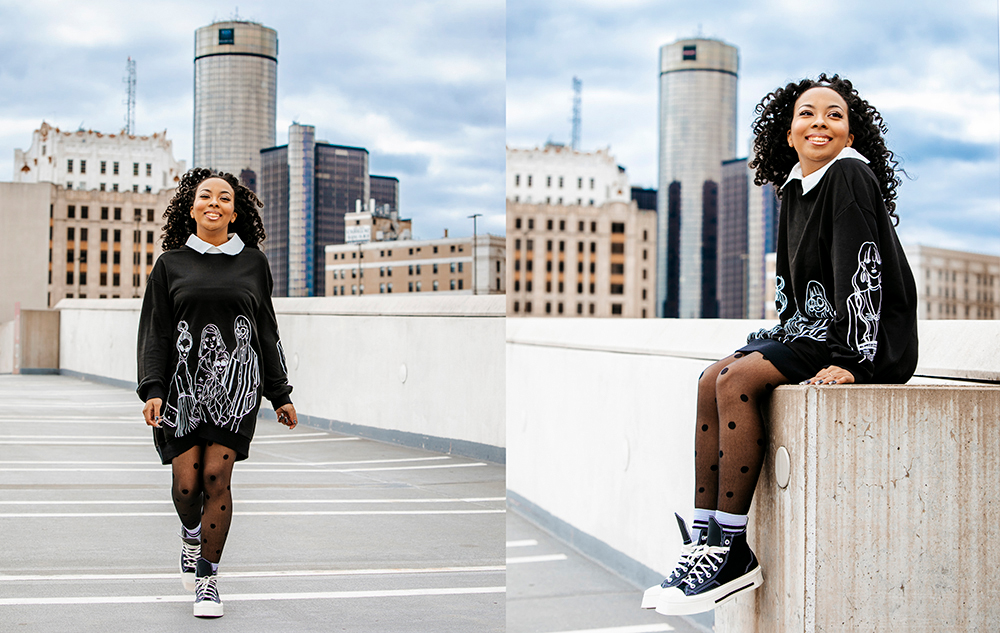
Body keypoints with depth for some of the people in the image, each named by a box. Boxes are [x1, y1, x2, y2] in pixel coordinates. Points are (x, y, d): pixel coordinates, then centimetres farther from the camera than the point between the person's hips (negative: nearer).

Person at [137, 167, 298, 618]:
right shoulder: (170, 264, 7)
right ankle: (191, 534, 31)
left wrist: (280, 393, 10)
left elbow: (267, 332, 12)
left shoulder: (253, 262, 9)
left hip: (236, 381, 0)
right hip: (183, 380, 0)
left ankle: (206, 578, 6)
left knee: (217, 477, -7)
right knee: (186, 482, -4)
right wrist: (152, 389, -7)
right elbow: (154, 332, 5)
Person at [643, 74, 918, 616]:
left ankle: (735, 552, -20)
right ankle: (703, 538, -7)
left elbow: (860, 271, -18)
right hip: (814, 327, 8)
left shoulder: (850, 176, -11)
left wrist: (850, 361, -22)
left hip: (871, 341, -8)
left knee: (737, 380, -23)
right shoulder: (794, 190, 15)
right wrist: (787, 338, 11)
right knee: (713, 380, -6)